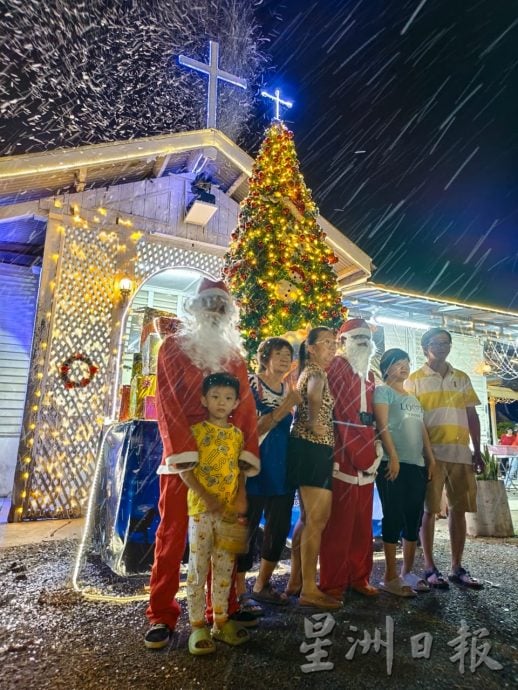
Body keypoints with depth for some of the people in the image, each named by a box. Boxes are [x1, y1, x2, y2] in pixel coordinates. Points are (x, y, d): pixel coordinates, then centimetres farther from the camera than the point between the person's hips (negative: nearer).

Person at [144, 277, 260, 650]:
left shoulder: (235, 355, 13)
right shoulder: (173, 347, 3)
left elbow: (246, 406, 7)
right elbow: (168, 402, -7)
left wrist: (246, 452, -4)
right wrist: (185, 452, -17)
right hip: (182, 456, -3)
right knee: (172, 535, 5)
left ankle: (225, 606, 27)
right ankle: (161, 616, 18)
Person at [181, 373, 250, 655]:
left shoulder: (237, 434, 7)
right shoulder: (196, 431, -8)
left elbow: (240, 469, 11)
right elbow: (184, 469, -10)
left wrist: (242, 496, -5)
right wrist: (206, 497, -18)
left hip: (230, 511, 4)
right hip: (201, 509, -4)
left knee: (224, 568, 14)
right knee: (198, 569, 5)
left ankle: (221, 621, 28)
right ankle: (197, 626, 19)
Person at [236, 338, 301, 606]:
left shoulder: (290, 389, 13)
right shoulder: (251, 384, -7)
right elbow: (255, 427, -17)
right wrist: (285, 407, -23)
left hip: (283, 469, 7)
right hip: (256, 468, -7)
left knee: (279, 529, 14)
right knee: (247, 528, 2)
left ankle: (262, 585, 31)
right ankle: (239, 591, 18)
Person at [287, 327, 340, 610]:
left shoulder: (309, 372, 17)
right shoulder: (316, 372, -13)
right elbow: (314, 395, -33)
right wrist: (314, 423, -20)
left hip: (309, 449, 10)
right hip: (314, 449, -10)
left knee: (308, 518, 18)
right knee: (317, 519, -3)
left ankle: (296, 579, 30)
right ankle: (309, 590, 8)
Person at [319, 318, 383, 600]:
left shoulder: (369, 374, 18)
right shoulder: (337, 367, -6)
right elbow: (344, 412, -13)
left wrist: (375, 447, 7)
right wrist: (368, 452, -12)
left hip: (366, 458, 8)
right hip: (342, 458, -7)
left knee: (363, 522, 14)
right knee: (338, 523, -1)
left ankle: (359, 577, 27)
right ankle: (332, 584, 11)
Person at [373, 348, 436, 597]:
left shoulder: (413, 398, 22)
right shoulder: (383, 391, 1)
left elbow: (422, 430, 21)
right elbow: (382, 425, -10)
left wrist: (431, 459, 11)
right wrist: (393, 457, -17)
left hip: (417, 465, 7)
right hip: (394, 464, -7)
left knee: (414, 519, 10)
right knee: (394, 518, -5)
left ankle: (408, 572, 22)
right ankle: (390, 577, 4)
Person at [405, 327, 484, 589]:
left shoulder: (462, 378, 14)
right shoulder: (414, 380, 2)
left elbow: (472, 416, 14)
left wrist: (477, 450, 7)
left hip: (461, 452, 4)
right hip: (430, 453, -4)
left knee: (459, 509, 8)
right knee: (429, 510, 1)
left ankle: (457, 568, 21)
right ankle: (430, 567, 12)